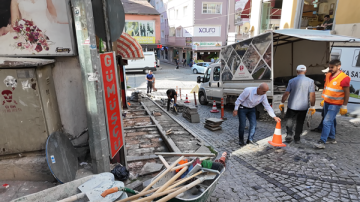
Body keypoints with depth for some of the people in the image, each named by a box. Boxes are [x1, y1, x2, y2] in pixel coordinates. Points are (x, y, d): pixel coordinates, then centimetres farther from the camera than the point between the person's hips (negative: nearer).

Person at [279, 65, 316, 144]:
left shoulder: (292, 81, -7)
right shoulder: (310, 81, -5)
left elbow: (286, 93, -6)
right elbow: (312, 95, -7)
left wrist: (282, 103, 5)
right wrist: (312, 106, 2)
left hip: (292, 106, -1)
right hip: (303, 107, 1)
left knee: (290, 121, 14)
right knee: (300, 123, 14)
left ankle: (289, 135, 5)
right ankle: (297, 139, 21)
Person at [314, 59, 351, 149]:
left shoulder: (344, 78, -17)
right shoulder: (328, 75, 4)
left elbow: (347, 93, -14)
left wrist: (344, 106, -12)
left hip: (335, 104, -8)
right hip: (327, 102, 8)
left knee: (327, 122, -11)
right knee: (330, 121, 19)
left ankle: (322, 142, -8)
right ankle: (331, 138, 34)